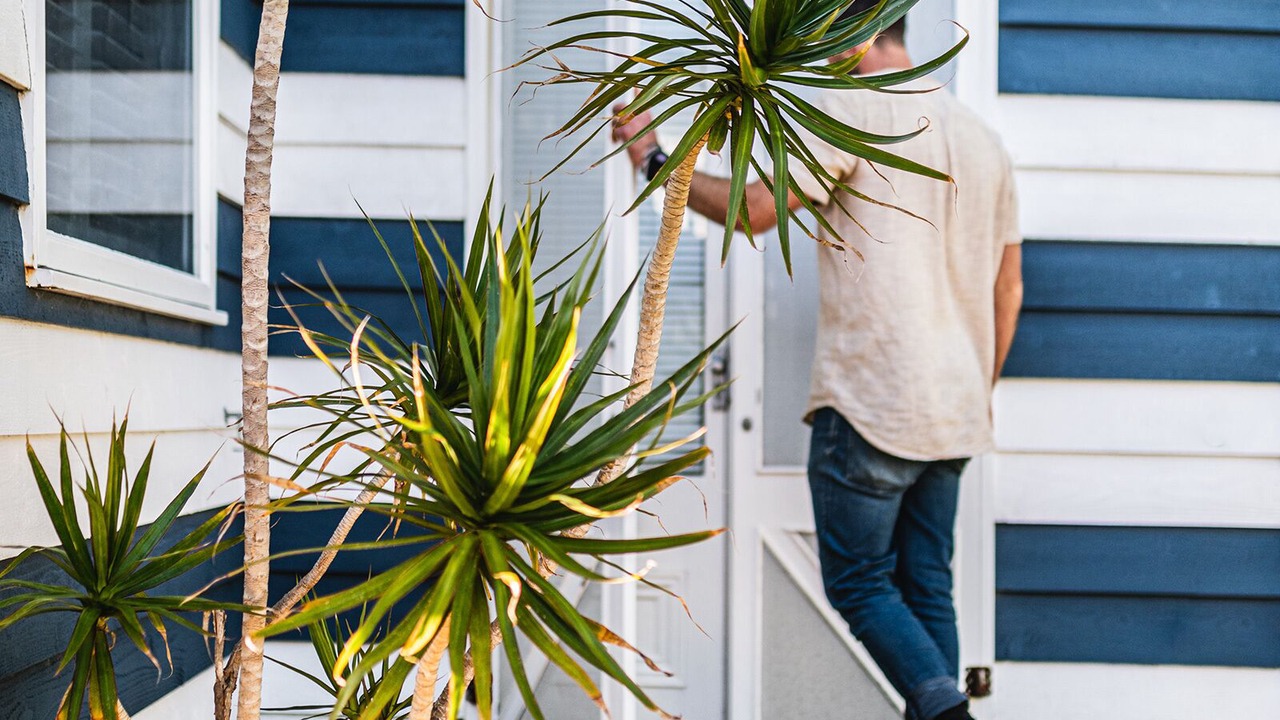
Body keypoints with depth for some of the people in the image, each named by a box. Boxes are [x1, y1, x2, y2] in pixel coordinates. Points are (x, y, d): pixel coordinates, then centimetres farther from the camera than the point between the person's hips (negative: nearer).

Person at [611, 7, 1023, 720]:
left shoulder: (854, 109, -7)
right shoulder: (985, 138, 17)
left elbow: (753, 208, -13)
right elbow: (1009, 288, 19)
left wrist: (654, 159, 0)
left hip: (870, 406, -7)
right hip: (954, 415, 8)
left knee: (860, 586, 1)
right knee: (926, 588, 12)